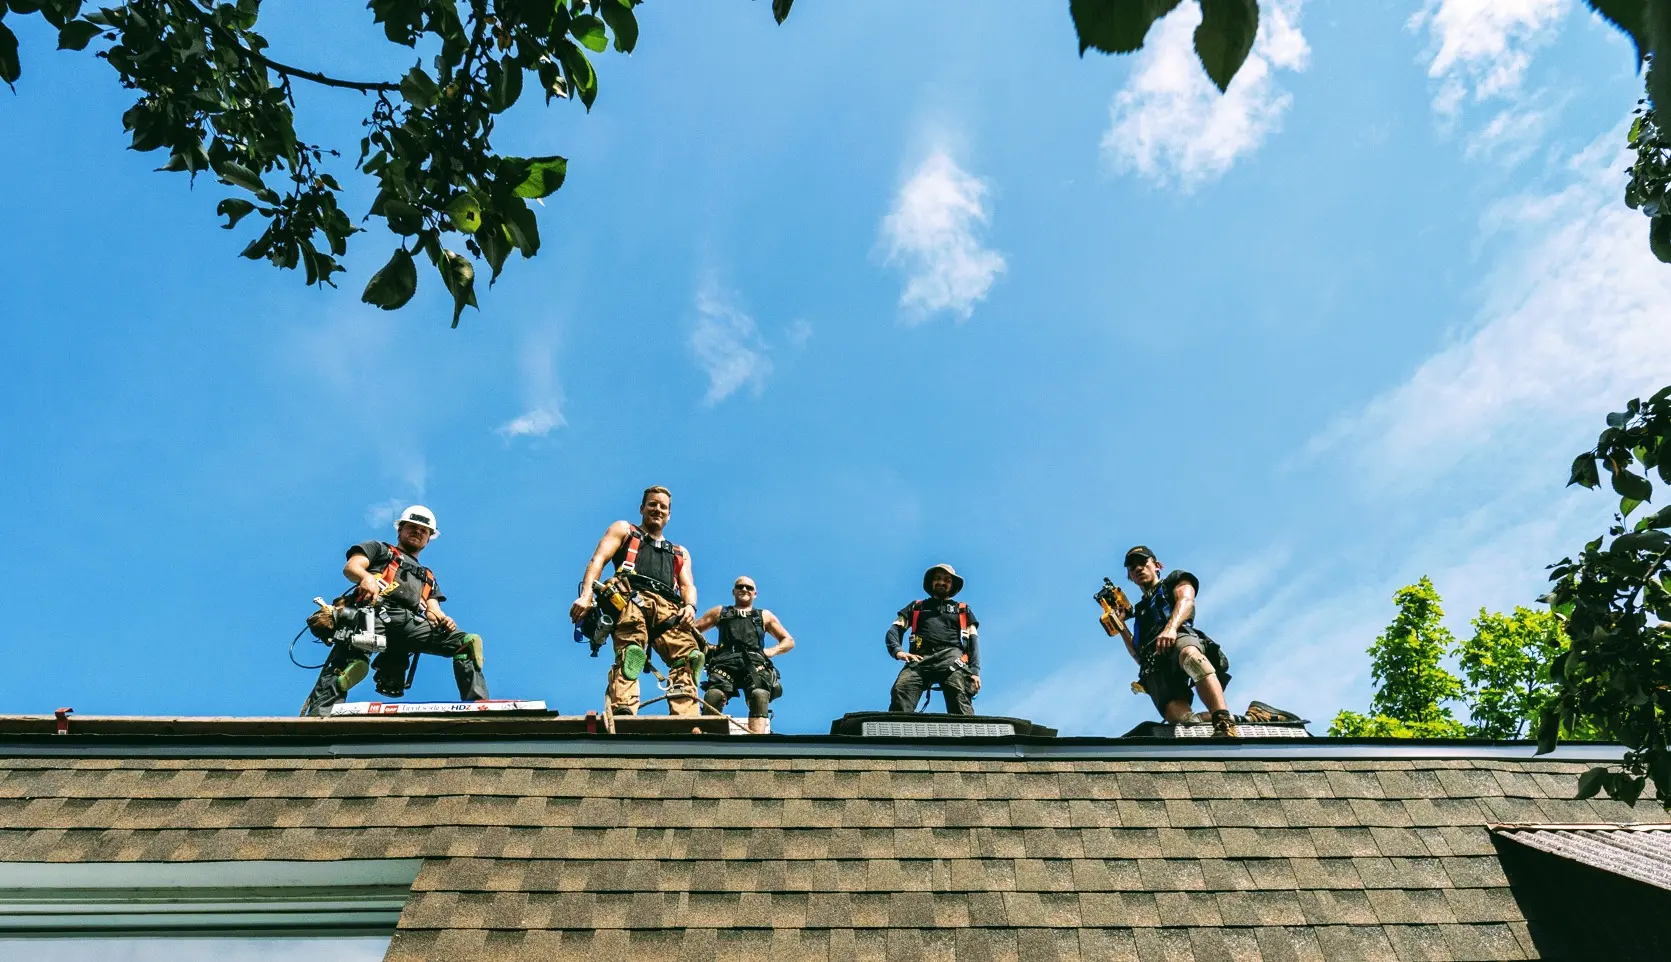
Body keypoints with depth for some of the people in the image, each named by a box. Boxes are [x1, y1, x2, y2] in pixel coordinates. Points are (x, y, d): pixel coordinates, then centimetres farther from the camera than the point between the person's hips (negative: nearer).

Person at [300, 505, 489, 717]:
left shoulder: (428, 578, 42)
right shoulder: (378, 549, 34)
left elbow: (433, 610, 25)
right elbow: (351, 567, 13)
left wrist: (442, 619, -3)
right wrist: (367, 577, -15)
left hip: (409, 622, 3)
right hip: (373, 612, -3)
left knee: (468, 642, -19)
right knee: (351, 660, -34)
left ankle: (478, 708, -32)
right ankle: (320, 714, -53)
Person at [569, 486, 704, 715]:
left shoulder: (680, 553, 38)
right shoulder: (623, 530, 29)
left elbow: (688, 585, 23)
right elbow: (598, 560, 13)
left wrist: (690, 606, -4)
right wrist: (586, 596, -8)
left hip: (668, 606, 3)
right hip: (631, 597, -3)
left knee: (688, 655, -27)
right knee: (629, 653, -33)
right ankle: (622, 715, -52)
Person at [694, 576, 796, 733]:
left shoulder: (765, 615, 35)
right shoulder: (719, 612, 35)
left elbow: (789, 641, 32)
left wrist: (773, 650, 12)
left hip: (755, 663, 0)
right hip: (725, 662, 0)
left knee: (759, 697, -34)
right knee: (713, 697, -33)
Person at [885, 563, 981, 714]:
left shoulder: (963, 610, 32)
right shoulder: (916, 606, 32)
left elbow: (973, 640, 19)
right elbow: (895, 629, 19)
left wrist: (975, 670, 0)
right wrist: (897, 650, -5)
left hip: (951, 657, 0)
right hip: (920, 658, 0)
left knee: (960, 696, -31)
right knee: (901, 691, -31)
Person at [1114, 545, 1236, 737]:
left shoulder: (1175, 580, 29)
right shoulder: (1140, 610, 41)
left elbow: (1186, 600, 3)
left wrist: (1171, 627, -17)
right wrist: (1121, 627, 24)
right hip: (1155, 665, 4)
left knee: (1189, 654, -44)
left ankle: (1224, 724, -59)